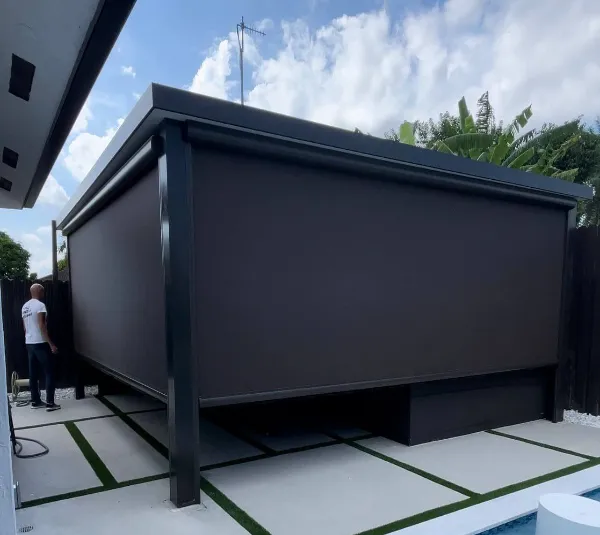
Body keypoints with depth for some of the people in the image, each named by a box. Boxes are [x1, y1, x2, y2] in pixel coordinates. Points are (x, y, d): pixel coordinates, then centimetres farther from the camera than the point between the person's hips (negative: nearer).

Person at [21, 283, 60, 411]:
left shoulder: (24, 307, 13)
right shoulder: (40, 305, -14)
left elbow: (25, 327, 18)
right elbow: (42, 326, -20)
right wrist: (51, 344, -19)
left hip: (29, 343, 9)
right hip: (40, 343, -8)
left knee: (33, 373, 12)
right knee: (49, 373, -2)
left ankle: (35, 401, 18)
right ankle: (50, 403, -2)